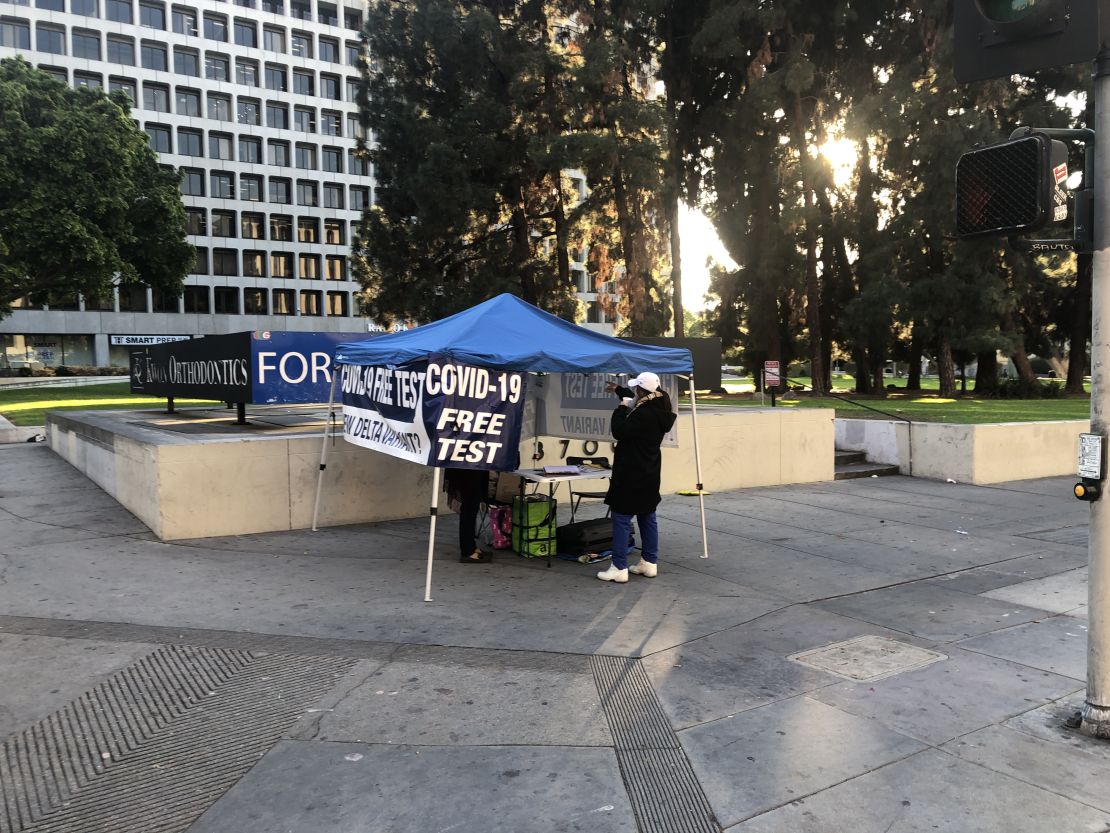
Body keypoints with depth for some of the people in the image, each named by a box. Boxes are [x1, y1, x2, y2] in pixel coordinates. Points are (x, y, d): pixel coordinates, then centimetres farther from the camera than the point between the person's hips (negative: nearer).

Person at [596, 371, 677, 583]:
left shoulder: (644, 415, -25)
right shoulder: (659, 410, 6)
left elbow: (619, 431, -19)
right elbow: (637, 401, 26)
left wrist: (621, 408, -8)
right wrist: (619, 390, 33)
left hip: (632, 474, -10)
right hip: (649, 473, 10)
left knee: (621, 519, -4)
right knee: (647, 517, 15)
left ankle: (619, 569, -2)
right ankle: (650, 563, 23)